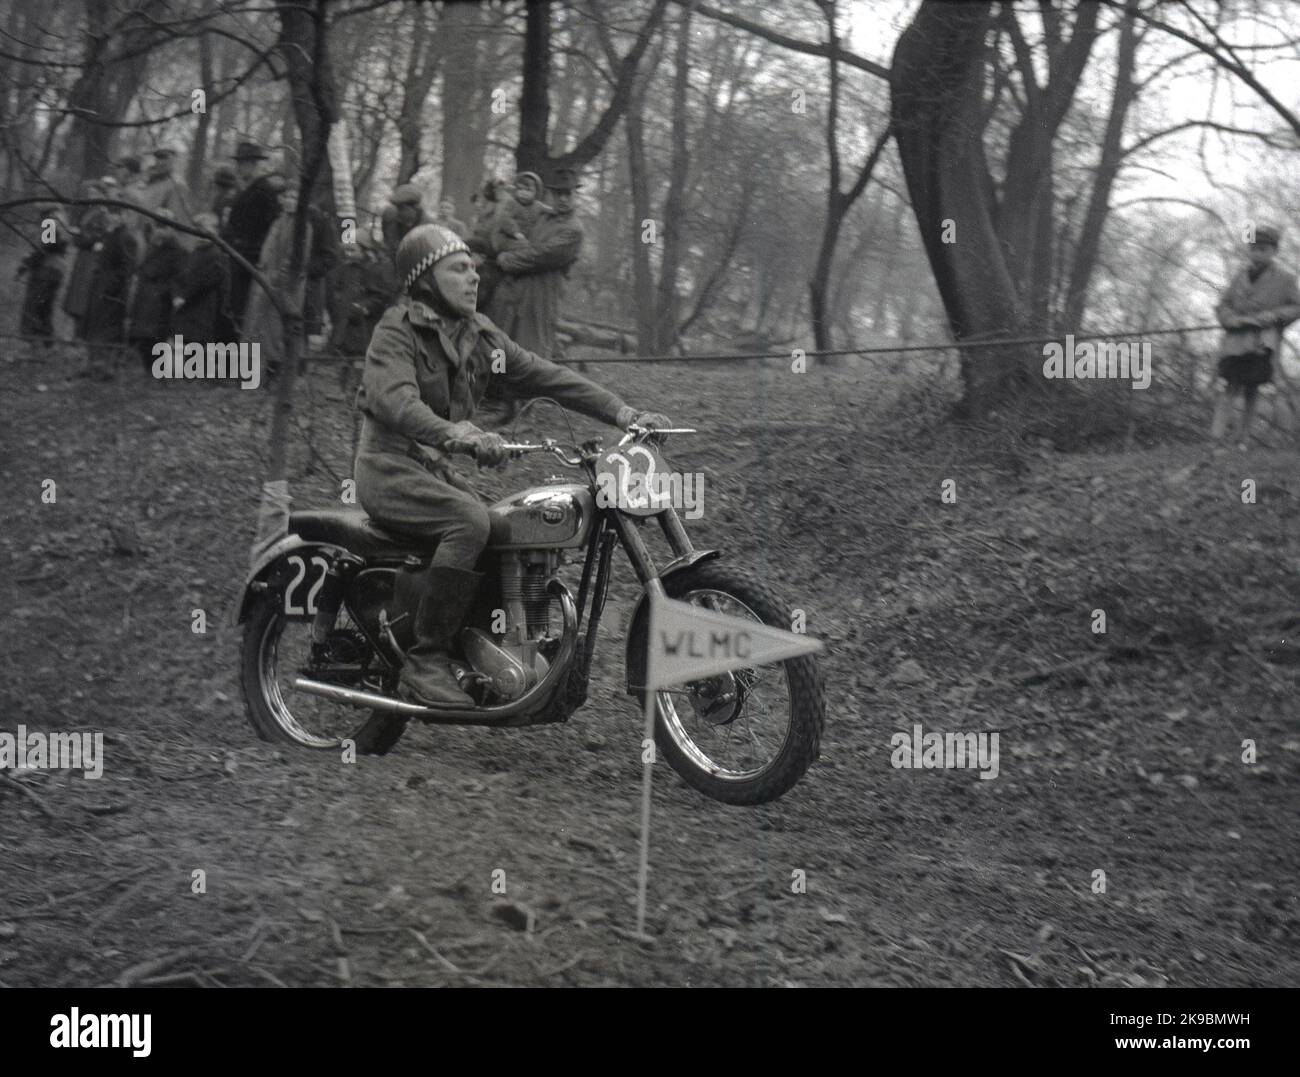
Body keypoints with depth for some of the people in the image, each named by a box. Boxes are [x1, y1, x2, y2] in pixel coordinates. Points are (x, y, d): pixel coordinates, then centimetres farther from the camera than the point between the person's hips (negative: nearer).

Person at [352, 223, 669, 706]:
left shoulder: (478, 334, 10)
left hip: (437, 466, 7)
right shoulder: (396, 330, -12)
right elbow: (395, 399, -30)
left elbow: (543, 375, 6)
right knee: (469, 520, -32)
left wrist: (621, 411, -5)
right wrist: (457, 433, -48)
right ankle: (425, 662, -27)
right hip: (390, 467, -7)